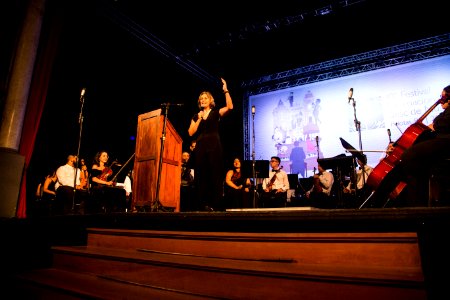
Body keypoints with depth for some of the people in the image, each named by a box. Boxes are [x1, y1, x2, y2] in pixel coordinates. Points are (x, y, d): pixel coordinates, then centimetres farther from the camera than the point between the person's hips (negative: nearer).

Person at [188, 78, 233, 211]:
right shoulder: (196, 116, 17)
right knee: (202, 175, 0)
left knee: (215, 174, -6)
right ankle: (205, 204, 4)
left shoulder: (216, 113, 9)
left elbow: (230, 107, -9)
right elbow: (191, 132, 5)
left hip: (214, 145, -3)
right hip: (200, 146, 3)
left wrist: (225, 90, -10)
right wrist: (199, 119, 0)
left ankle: (217, 204, -3)